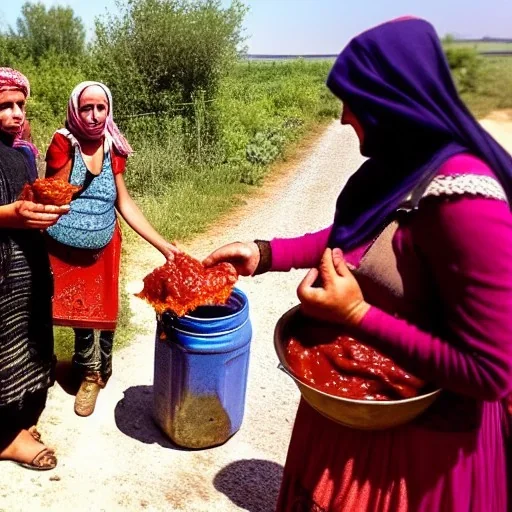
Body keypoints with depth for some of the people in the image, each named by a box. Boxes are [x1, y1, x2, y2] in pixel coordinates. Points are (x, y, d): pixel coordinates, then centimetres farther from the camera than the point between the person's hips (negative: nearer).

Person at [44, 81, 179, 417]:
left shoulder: (113, 148, -3)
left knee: (101, 312, 12)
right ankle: (92, 371, 36)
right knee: (79, 312, 10)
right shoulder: (63, 142, -14)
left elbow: (124, 202, -1)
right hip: (63, 249, -3)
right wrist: (71, 151, -28)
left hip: (102, 249, 3)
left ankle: (93, 372, 38)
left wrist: (162, 244, -6)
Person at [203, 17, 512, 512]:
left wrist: (355, 316, -28)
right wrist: (264, 253, 2)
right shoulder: (401, 166, -3)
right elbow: (350, 236, 13)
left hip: (418, 429, -8)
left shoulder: (464, 201, -31)